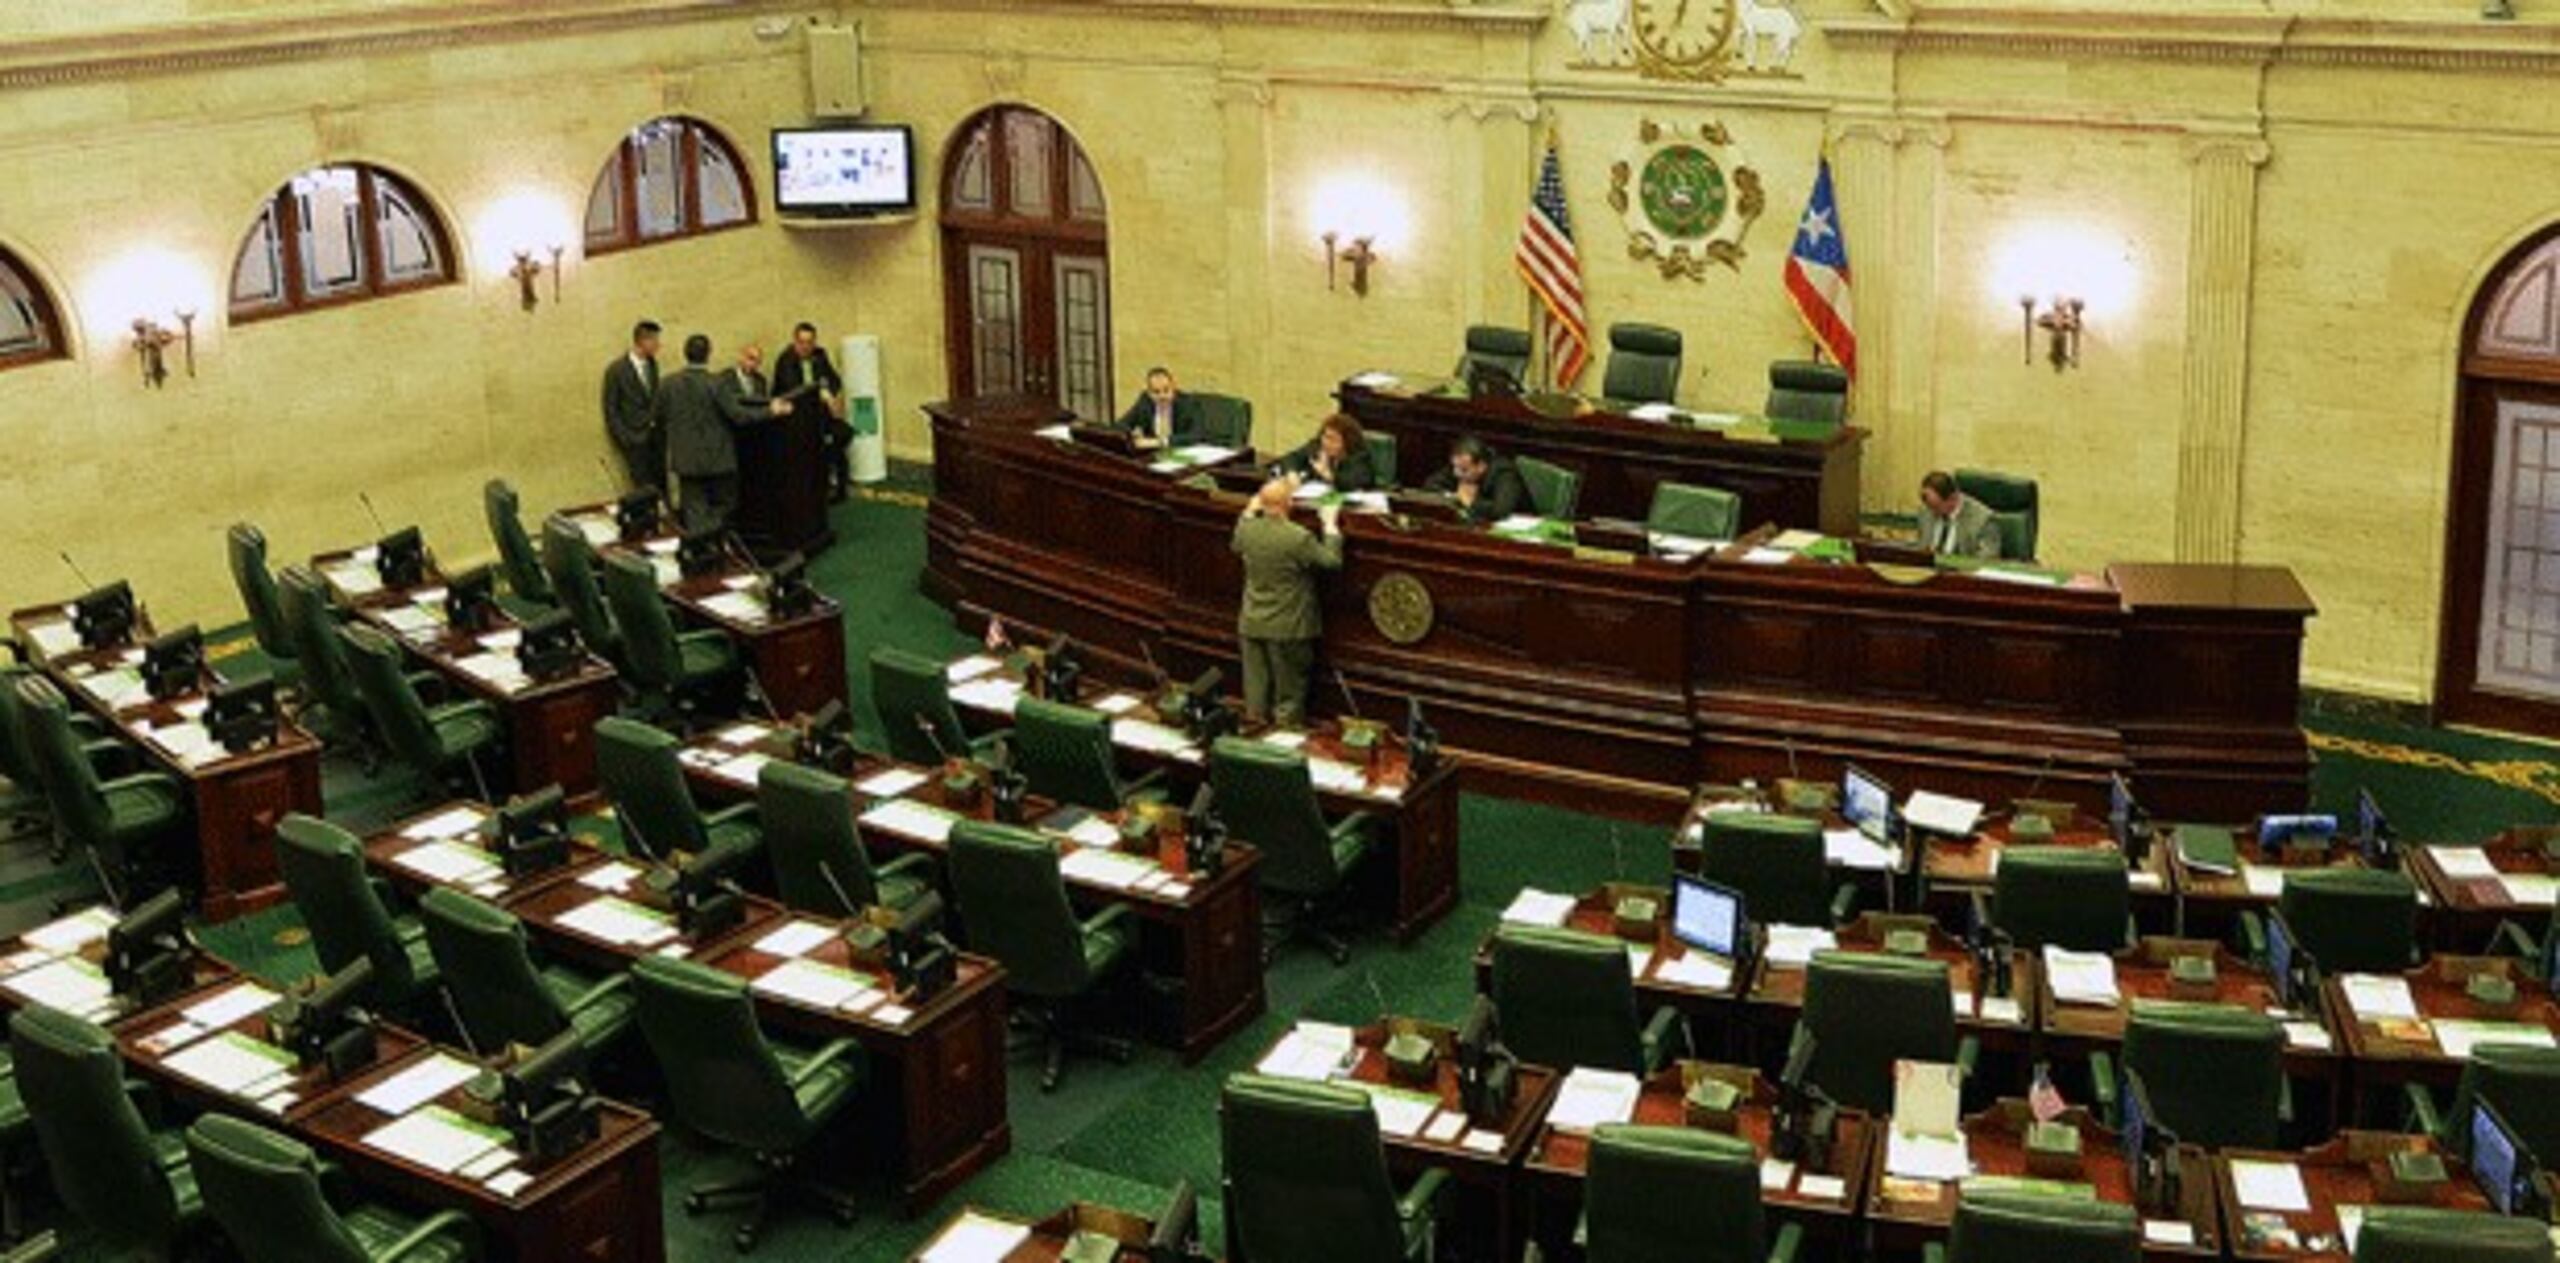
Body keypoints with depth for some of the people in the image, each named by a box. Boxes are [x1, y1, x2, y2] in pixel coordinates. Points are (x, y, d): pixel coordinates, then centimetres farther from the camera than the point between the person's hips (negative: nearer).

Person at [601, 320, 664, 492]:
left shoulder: (652, 364, 6)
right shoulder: (616, 370, -10)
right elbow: (610, 410, -6)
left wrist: (660, 426, 6)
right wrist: (625, 438, -12)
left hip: (655, 434, 5)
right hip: (635, 437, -5)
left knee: (661, 483, 2)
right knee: (645, 489, -6)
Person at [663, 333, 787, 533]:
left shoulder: (670, 384, -3)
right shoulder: (716, 384, -15)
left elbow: (659, 414, 8)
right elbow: (737, 415, -18)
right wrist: (771, 411, -9)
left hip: (685, 460, 3)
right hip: (716, 460, -3)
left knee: (695, 514, 8)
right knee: (722, 509, 12)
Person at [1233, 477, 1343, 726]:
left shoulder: (1247, 529, -8)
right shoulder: (1299, 538, -24)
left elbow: (1236, 546, 16)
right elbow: (1332, 561, -13)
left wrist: (1249, 512, 22)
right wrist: (1330, 525, -3)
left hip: (1252, 624, 5)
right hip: (1288, 629, -5)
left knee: (1256, 685, 18)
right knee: (1289, 689, 9)